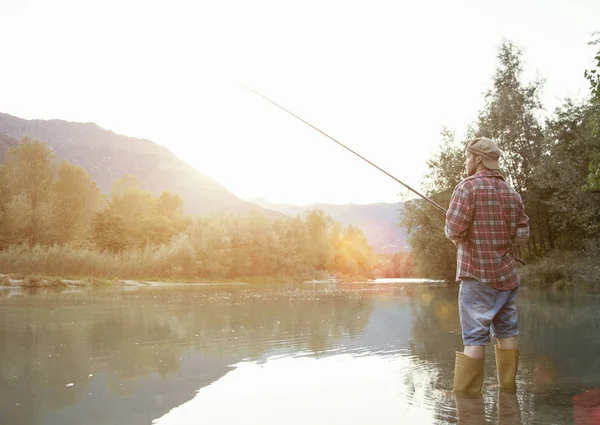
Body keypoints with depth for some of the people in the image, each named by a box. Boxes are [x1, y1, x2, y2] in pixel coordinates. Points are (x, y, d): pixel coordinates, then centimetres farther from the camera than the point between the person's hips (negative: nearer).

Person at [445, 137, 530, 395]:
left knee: (475, 335, -4)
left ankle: (465, 392, -2)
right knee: (507, 330, 14)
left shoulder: (468, 188, -10)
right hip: (507, 273, 6)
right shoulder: (512, 193, 9)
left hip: (478, 274, -6)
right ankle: (508, 386, 20)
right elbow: (522, 235, 8)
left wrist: (456, 235, 6)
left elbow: (454, 231, -16)